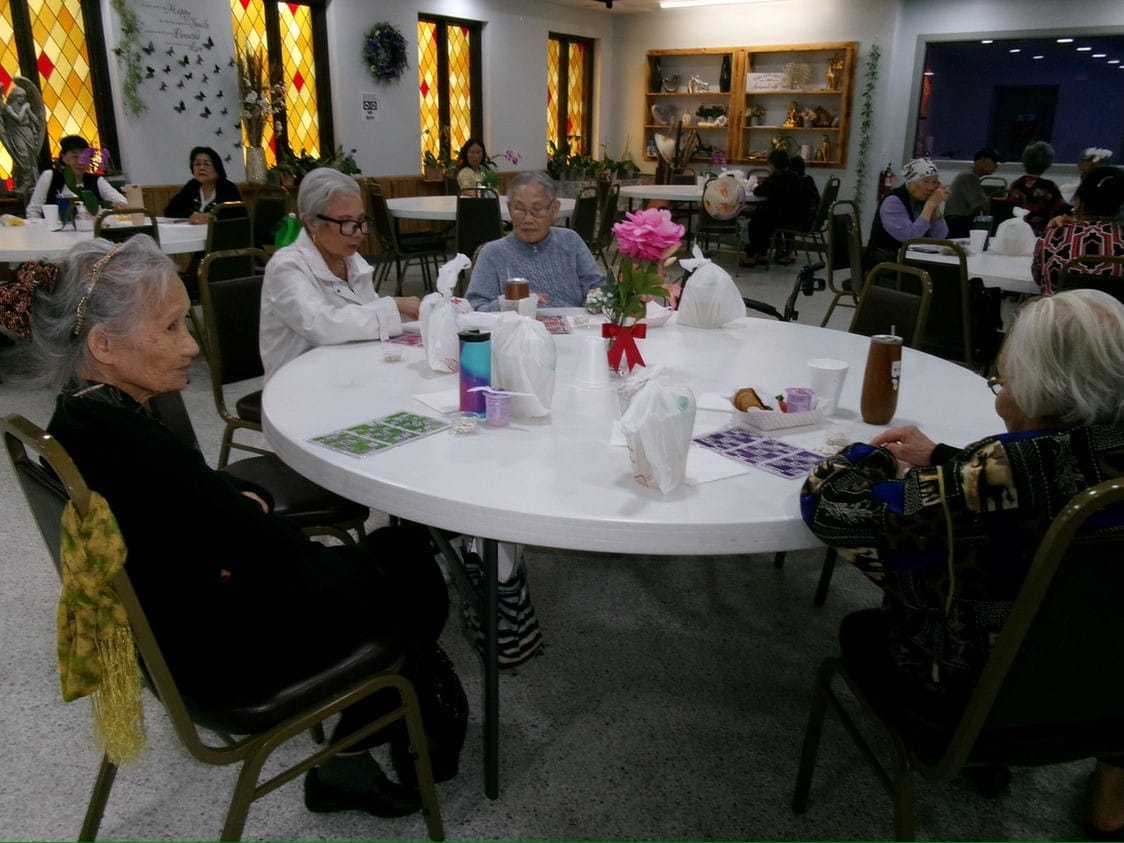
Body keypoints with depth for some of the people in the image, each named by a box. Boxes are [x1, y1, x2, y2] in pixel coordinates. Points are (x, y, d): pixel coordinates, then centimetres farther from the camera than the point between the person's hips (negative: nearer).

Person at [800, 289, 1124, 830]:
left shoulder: (1016, 466, -35)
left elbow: (831, 504, -28)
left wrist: (873, 455, -10)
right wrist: (941, 460, 3)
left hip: (983, 690, -5)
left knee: (860, 630, 19)